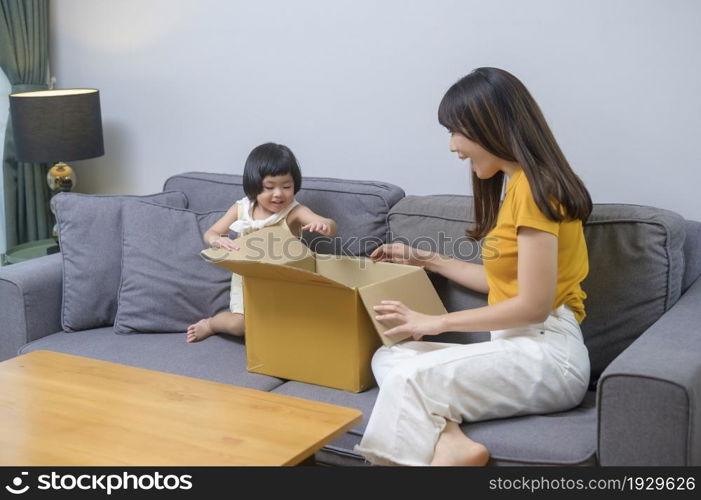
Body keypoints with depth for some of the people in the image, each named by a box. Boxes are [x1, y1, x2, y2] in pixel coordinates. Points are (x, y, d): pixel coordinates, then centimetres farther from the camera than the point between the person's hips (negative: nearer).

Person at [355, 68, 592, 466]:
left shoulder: (532, 186, -14)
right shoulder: (515, 183, 16)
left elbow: (533, 305, -18)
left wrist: (438, 323, -12)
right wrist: (426, 259, 24)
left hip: (547, 354, -10)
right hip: (516, 346, 10)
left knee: (410, 377, -23)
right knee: (388, 358, -7)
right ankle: (448, 440, -26)